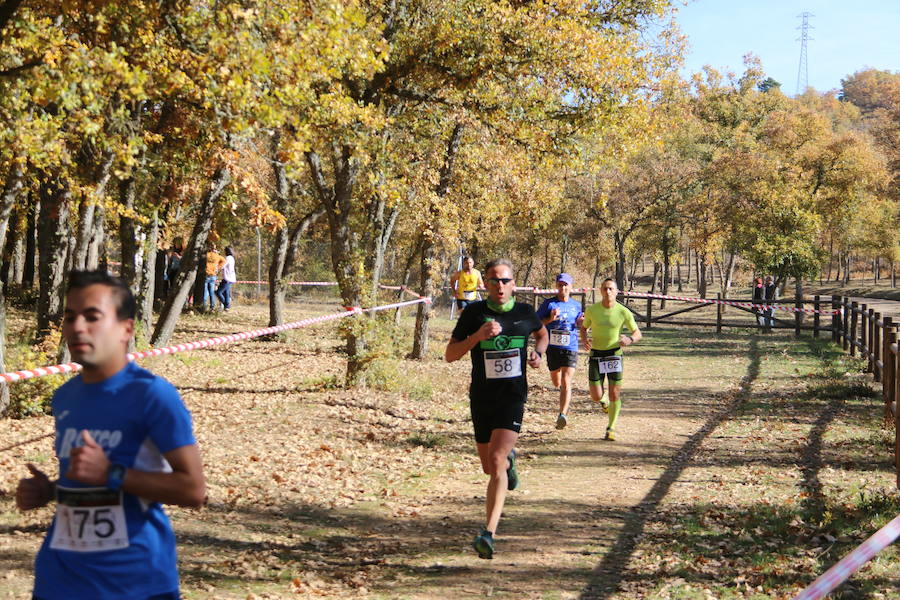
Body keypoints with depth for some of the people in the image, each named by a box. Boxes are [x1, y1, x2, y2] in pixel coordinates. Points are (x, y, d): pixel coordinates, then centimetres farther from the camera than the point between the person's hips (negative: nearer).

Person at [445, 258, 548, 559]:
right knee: (489, 467, 14)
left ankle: (488, 534, -22)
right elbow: (449, 355, -6)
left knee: (496, 461, -18)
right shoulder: (474, 313, -4)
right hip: (482, 397, 2)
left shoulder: (525, 312, 1)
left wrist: (538, 353, 2)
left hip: (513, 397, -2)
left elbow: (542, 333, 24)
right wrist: (478, 336, -21)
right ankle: (509, 459, 53)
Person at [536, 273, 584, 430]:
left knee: (566, 382, -16)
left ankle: (563, 415, -22)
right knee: (556, 383, 15)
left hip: (570, 348, -1)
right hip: (552, 347, 1)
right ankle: (566, 403, 49)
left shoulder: (576, 305, 10)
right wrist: (550, 319, -15)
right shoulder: (548, 304, 2)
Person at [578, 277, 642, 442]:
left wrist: (630, 339, -21)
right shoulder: (591, 310, -6)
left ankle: (611, 428, 14)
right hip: (596, 355, 1)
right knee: (596, 397, -3)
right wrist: (585, 340, -10)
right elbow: (583, 328, 11)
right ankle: (603, 401, 36)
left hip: (614, 354, -1)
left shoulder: (623, 312, -8)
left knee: (615, 394, -5)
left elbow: (637, 333, 1)